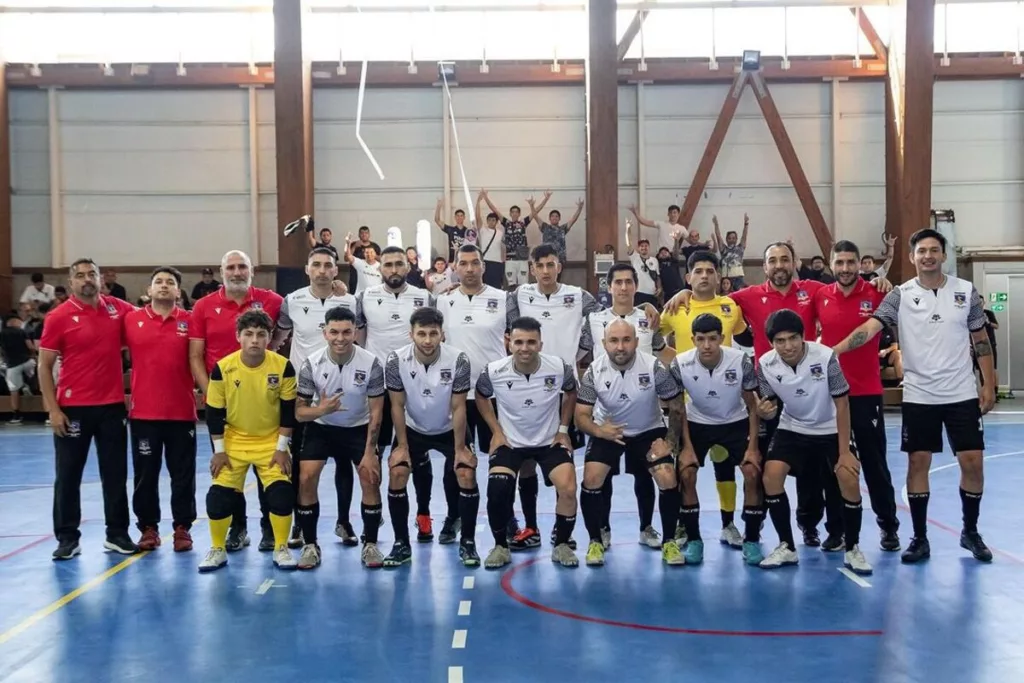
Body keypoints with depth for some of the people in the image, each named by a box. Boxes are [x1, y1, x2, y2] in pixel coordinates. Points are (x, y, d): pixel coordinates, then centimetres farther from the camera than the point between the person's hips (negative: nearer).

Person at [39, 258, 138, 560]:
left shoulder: (118, 309, 2)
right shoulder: (58, 317, -6)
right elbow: (44, 366, -4)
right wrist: (53, 409, -10)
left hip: (112, 406, 3)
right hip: (73, 408, -3)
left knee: (115, 474, 9)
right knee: (68, 475, 5)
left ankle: (117, 534, 19)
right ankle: (68, 537, 15)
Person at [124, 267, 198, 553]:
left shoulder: (189, 321, 1)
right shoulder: (131, 320, 2)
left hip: (182, 411, 0)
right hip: (143, 411, 0)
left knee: (183, 474, 5)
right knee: (145, 474, 8)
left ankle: (182, 528, 15)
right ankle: (148, 528, 19)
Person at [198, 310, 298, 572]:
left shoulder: (283, 366, -15)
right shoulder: (222, 368, -15)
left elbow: (289, 410, -6)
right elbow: (214, 413, -6)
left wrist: (282, 448, -8)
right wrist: (219, 450, -6)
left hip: (271, 442, 0)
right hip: (234, 441, 1)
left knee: (282, 493, -12)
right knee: (219, 495, -5)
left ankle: (281, 549, 7)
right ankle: (218, 550, 15)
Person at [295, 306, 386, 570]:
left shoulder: (371, 364, -21)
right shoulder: (311, 364, -20)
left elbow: (376, 412, -12)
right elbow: (299, 412, -14)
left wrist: (370, 452, -16)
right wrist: (321, 409, -36)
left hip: (359, 428, 0)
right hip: (321, 428, 1)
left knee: (371, 478, -14)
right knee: (306, 478, -14)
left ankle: (370, 544, 3)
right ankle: (310, 545, 2)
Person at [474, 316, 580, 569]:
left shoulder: (559, 368, -17)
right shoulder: (494, 371, -19)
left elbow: (570, 393, 7)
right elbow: (481, 396, 5)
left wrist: (563, 429, 2)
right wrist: (496, 431, -2)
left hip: (550, 440, 1)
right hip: (509, 441, 0)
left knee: (568, 489, -17)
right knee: (496, 491, -21)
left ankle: (561, 545, 8)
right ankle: (501, 546, 5)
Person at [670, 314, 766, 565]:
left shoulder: (742, 361, -26)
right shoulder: (680, 365, -25)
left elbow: (752, 406, -12)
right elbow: (678, 408, -9)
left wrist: (753, 446, -15)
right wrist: (686, 446, -12)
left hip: (736, 423, 0)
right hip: (698, 424, 0)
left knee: (753, 473, -15)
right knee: (686, 474, -15)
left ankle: (751, 540, 0)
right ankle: (693, 540, 0)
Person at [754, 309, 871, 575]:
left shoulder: (825, 357, -27)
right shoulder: (765, 364, -19)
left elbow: (842, 405, -17)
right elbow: (771, 406, -4)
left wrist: (844, 451, -18)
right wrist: (764, 411, -30)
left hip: (831, 429, -2)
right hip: (793, 429, 2)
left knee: (849, 479, -19)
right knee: (771, 476, -16)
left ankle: (852, 550, 2)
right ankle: (787, 547, 1)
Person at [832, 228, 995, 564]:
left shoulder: (965, 291, 1)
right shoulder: (901, 295, -4)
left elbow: (980, 340, 7)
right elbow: (871, 326, -15)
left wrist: (989, 384, 4)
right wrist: (835, 349, -30)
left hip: (962, 394, 1)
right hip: (918, 395, -1)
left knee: (973, 461, 1)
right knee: (918, 462, 2)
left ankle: (970, 532, 21)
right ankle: (920, 538, 13)